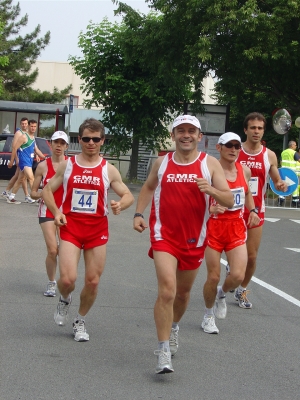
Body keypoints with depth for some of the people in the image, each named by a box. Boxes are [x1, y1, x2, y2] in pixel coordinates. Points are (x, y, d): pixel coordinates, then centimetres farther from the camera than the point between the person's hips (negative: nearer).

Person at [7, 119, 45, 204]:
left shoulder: (33, 138, 15)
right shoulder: (24, 137, -12)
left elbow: (36, 150, 22)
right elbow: (14, 148, -13)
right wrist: (11, 161, -13)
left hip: (29, 161, 9)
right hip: (24, 161, -9)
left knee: (20, 180, 13)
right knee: (31, 178, -19)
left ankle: (10, 198, 21)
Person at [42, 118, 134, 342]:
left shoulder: (108, 170, 1)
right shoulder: (67, 165, 2)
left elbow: (129, 196, 5)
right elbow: (47, 190, 9)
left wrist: (121, 205, -19)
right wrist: (56, 212, -9)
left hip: (97, 229, 1)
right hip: (71, 226, -1)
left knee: (93, 281, 4)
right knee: (68, 279, -16)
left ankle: (81, 322, 27)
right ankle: (65, 300, 20)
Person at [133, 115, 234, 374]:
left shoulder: (210, 164, -2)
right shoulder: (162, 162, 3)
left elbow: (229, 200, -6)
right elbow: (148, 187, 22)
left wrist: (211, 190, -26)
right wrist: (139, 214, 8)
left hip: (194, 240, 2)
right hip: (164, 236, -1)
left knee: (183, 292, 18)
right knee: (167, 289, -19)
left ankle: (173, 327, 50)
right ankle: (164, 353, -15)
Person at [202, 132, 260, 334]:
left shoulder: (245, 170, 4)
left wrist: (253, 210, 6)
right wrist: (211, 209, -31)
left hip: (237, 228, 4)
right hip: (215, 227, -4)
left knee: (238, 276, -11)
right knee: (213, 277, 1)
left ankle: (222, 293, 25)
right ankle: (209, 316, 27)